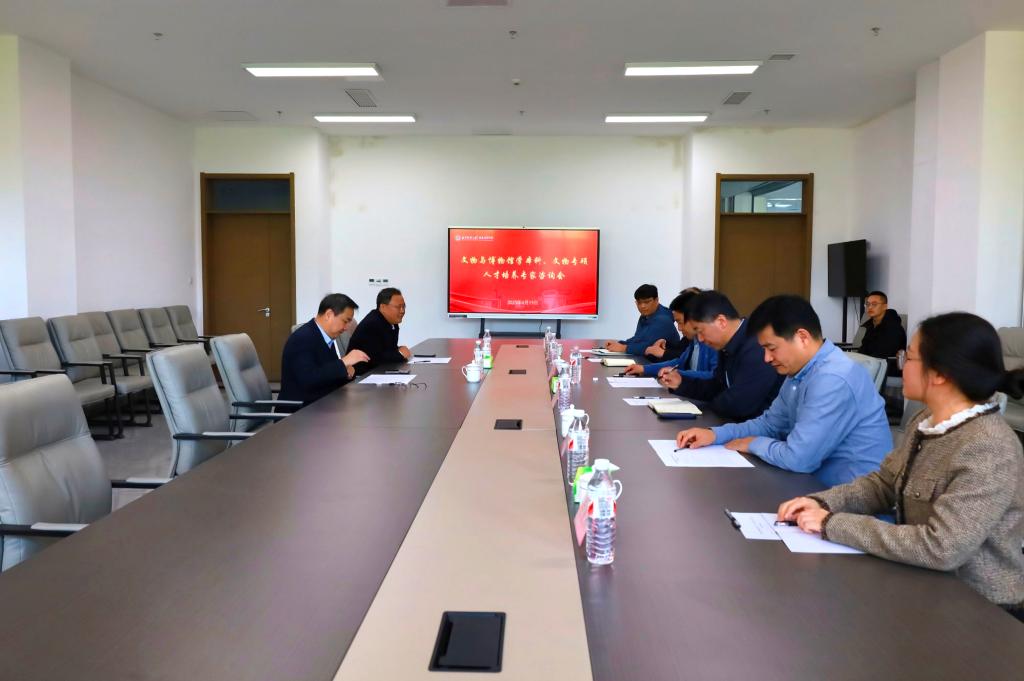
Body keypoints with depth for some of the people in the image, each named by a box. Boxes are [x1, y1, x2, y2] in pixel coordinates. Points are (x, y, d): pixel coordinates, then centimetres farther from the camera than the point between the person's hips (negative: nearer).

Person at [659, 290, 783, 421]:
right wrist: (682, 383, 6)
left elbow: (735, 406, -26)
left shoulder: (758, 349, -25)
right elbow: (717, 387, 18)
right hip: (739, 422, 8)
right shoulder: (728, 346, 5)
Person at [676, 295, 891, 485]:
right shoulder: (799, 373, 6)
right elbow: (770, 423, 15)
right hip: (822, 483, 8)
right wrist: (714, 434, 1)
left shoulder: (833, 379, -25)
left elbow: (797, 459, -27)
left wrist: (753, 444, -8)